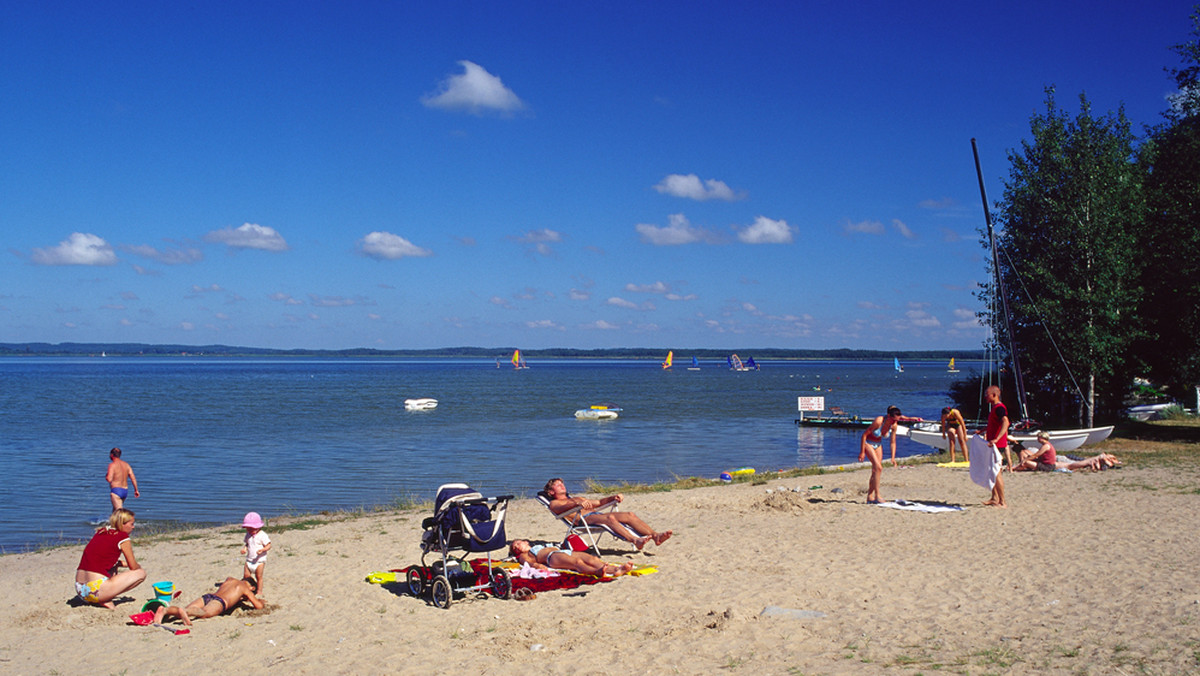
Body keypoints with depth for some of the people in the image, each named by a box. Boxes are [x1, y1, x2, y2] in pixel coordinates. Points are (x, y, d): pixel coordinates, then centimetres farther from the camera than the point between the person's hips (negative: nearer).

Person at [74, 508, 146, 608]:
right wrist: (139, 567, 27)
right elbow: (134, 567, 5)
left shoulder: (100, 532, 17)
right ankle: (106, 600, -5)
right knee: (141, 573, 4)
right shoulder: (122, 537, -3)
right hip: (96, 591, -8)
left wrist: (123, 563, 29)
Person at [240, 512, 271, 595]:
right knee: (246, 575, 2)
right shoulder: (248, 535, 7)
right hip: (249, 559, 6)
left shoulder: (262, 535, -13)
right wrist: (244, 548, -4)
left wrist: (262, 549, -30)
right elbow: (247, 544, 18)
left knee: (259, 576, -1)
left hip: (259, 560, -6)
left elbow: (268, 545, -12)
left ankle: (259, 591, 9)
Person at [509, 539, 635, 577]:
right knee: (577, 562, -37)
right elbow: (530, 562, 5)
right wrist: (538, 565, -17)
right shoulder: (524, 555, 26)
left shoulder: (542, 546, 45)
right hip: (553, 557, -6)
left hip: (566, 552, 6)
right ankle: (596, 572, -68)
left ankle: (617, 569, -50)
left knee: (592, 559, -24)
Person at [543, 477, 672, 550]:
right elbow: (560, 509, -9)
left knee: (630, 515, -15)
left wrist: (613, 497, 16)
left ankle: (655, 535, -32)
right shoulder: (554, 503, 16)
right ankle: (635, 540, -56)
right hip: (584, 519, -7)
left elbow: (598, 502, 37)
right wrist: (577, 504, -30)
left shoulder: (578, 499, 40)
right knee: (609, 517, -38)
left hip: (596, 514, 8)